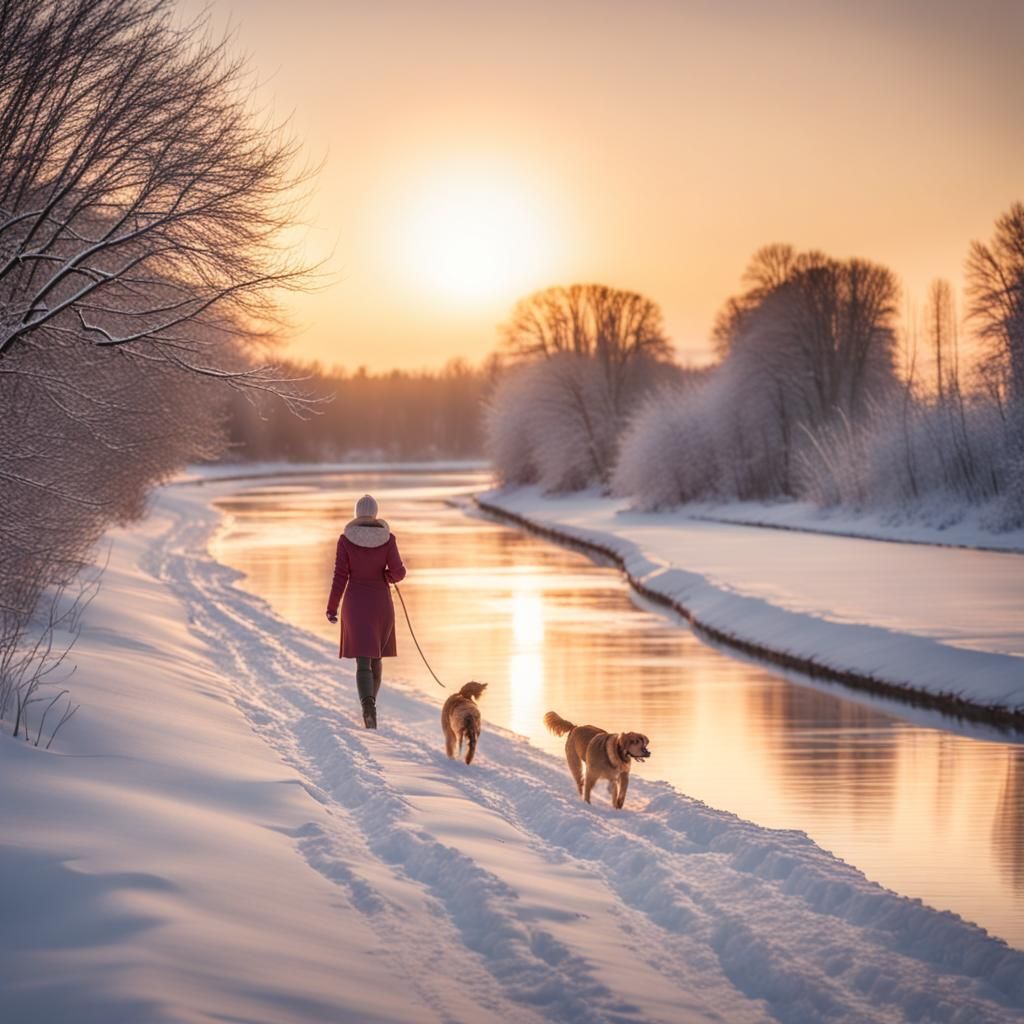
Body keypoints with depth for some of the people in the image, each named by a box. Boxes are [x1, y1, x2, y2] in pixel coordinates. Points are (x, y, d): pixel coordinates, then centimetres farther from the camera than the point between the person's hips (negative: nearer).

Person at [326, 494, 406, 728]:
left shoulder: (346, 538, -7)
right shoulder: (387, 538, -6)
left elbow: (340, 576, -7)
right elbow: (399, 572, -12)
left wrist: (331, 608, 2)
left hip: (355, 603, -1)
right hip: (381, 603, 1)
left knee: (363, 660, -6)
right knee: (375, 656, 22)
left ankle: (369, 707, -31)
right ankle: (370, 704, 33)